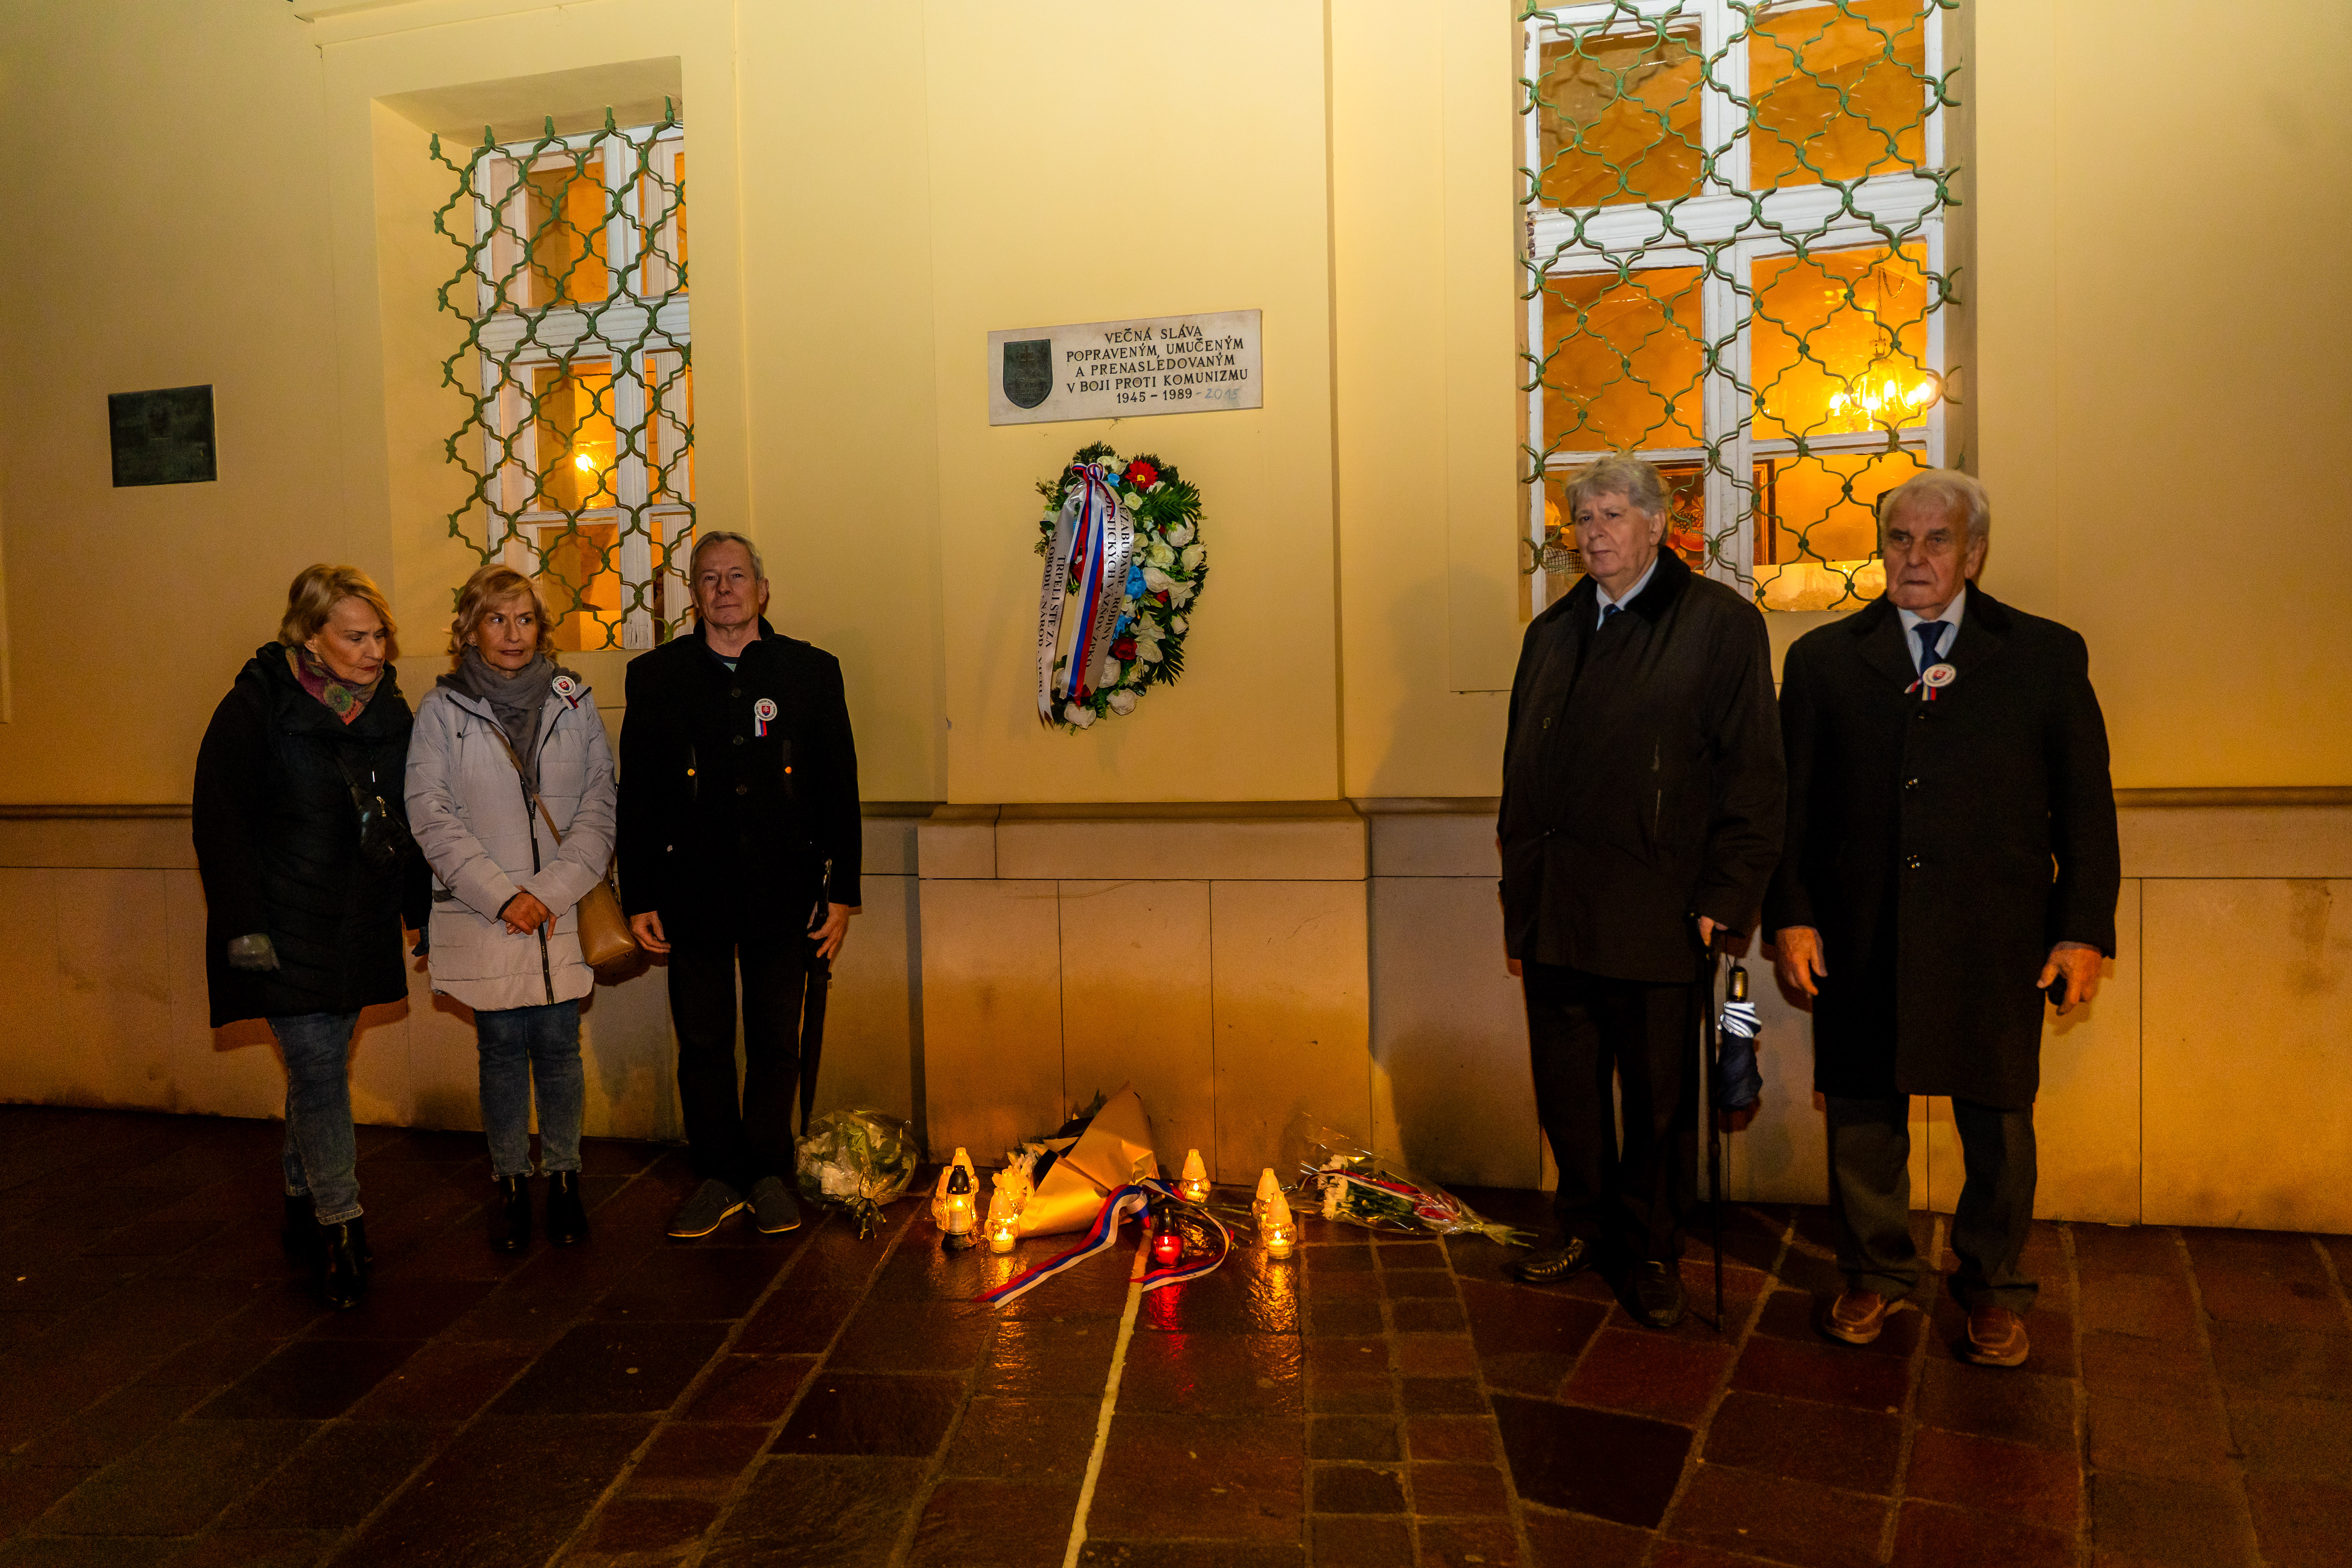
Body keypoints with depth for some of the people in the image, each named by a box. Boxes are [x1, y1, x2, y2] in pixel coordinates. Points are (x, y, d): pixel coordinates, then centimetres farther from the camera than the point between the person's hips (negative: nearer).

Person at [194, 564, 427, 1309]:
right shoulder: (256, 707, -11)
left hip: (358, 927, 5)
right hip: (287, 929, -5)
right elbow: (221, 822, -11)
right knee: (320, 1071, -9)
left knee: (321, 1068, 15)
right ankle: (341, 1228, 1)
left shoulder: (388, 709, 6)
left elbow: (407, 821, 13)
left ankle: (305, 1210, 30)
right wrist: (245, 925, -16)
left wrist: (422, 911, 13)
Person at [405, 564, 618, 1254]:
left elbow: (599, 804, 1)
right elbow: (432, 815, -3)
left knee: (558, 1047, 5)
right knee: (502, 1049, 6)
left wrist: (553, 890, -9)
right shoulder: (443, 710, 1)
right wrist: (502, 895, -11)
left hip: (563, 913, 1)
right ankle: (511, 1184, 20)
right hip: (484, 916, -1)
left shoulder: (574, 702, 5)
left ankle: (563, 1178, 20)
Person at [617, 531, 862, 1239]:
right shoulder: (656, 675, 5)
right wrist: (638, 899, 0)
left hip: (782, 892, 0)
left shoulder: (812, 671, 4)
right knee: (702, 1043, 7)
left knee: (775, 1042, 7)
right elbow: (636, 795, 5)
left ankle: (770, 1174, 22)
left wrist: (842, 893, 0)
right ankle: (718, 1176, 21)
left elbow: (840, 788, 4)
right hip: (692, 894, 0)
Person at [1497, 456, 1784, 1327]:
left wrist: (1725, 900, -11)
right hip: (1554, 912, 5)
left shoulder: (1720, 623, -1)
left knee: (1658, 1094, 8)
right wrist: (1519, 904, 12)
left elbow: (1753, 773, -5)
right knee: (1565, 1087, 12)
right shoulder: (1552, 633, 14)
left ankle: (1652, 1246, 26)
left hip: (1655, 917, -4)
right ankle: (1586, 1223, 32)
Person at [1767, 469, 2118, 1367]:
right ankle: (1875, 1274, 28)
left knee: (1998, 1123, 9)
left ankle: (1993, 1289, 28)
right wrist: (1790, 916, -1)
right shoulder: (1823, 660, 8)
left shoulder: (2047, 656, 6)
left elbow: (2085, 805, 5)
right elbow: (1790, 803, 6)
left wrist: (2084, 929, -1)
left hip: (1996, 943, 0)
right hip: (1860, 938, 1)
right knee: (1863, 1115, 9)